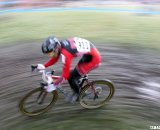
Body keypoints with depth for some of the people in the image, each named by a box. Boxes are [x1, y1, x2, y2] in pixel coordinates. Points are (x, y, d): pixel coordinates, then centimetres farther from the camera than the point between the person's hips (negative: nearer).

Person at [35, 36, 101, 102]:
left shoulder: (65, 53, -29)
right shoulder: (60, 46, -3)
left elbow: (65, 74, -24)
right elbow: (54, 58, 14)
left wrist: (54, 85, -14)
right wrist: (43, 66, 5)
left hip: (93, 58, -9)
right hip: (88, 54, 9)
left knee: (71, 77, -5)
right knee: (73, 74, 13)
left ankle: (77, 94, 21)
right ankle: (80, 90, 34)